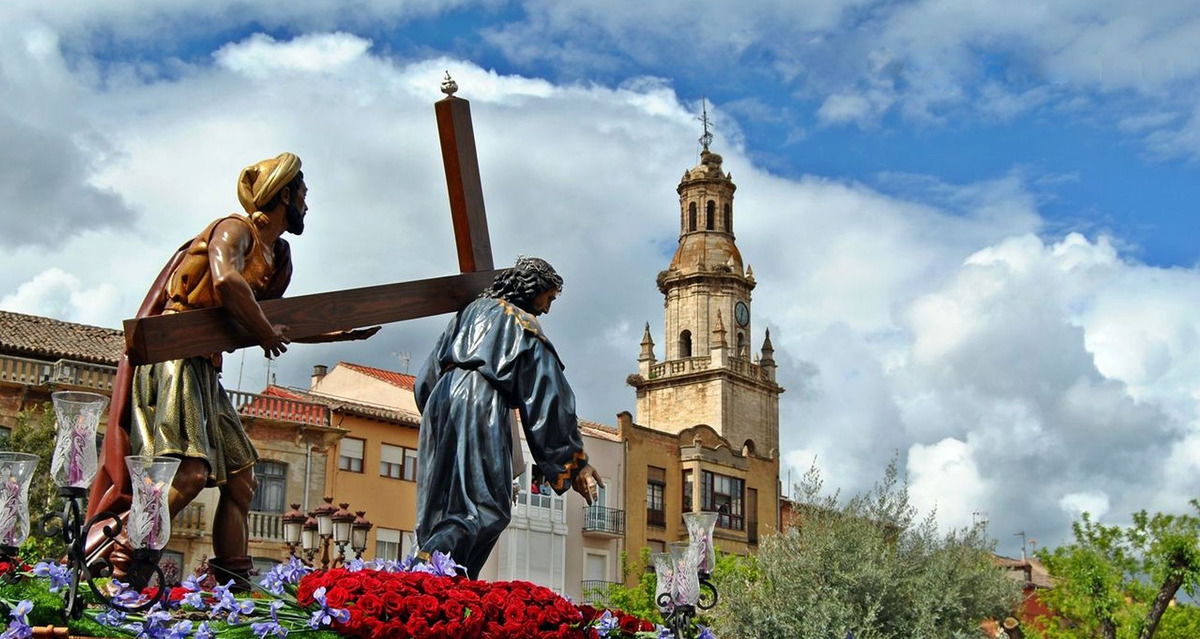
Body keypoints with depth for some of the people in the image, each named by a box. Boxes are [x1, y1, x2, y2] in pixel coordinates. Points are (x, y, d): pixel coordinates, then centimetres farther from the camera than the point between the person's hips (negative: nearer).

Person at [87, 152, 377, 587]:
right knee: (190, 472, -23)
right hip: (175, 358, -10)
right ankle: (118, 567, -22)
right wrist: (265, 333, -15)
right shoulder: (236, 229, -5)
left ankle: (232, 584, 9)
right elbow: (226, 280, -26)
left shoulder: (278, 258, 21)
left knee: (240, 477, 7)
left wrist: (344, 333, 32)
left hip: (204, 370, 10)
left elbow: (281, 323, 32)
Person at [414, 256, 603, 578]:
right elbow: (549, 394, 1)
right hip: (482, 408, -7)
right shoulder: (524, 325, 5)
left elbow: (429, 374, 26)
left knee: (445, 500, 10)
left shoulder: (471, 311, 24)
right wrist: (576, 461, 1)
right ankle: (429, 563, -29)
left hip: (441, 401, 7)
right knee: (487, 507, -11)